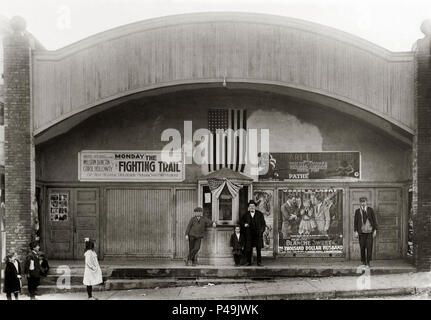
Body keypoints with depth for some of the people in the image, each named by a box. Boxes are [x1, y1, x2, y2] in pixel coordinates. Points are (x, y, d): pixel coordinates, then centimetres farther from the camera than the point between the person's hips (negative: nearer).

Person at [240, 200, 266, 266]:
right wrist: (244, 225, -7)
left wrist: (261, 230, -4)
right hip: (249, 234, 0)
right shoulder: (245, 215, 8)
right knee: (248, 248, -1)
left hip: (258, 234, 0)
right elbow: (241, 222, 14)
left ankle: (259, 262, 7)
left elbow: (263, 223, 8)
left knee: (258, 248, 0)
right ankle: (249, 262, 7)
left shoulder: (260, 214, 7)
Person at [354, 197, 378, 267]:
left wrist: (375, 230, -3)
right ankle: (363, 262, 12)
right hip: (361, 232, 1)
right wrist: (356, 231, -3)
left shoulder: (370, 210, 3)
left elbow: (374, 220, 3)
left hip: (369, 231, -1)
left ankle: (368, 263, -1)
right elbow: (356, 222, 5)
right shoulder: (357, 211, 5)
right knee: (362, 247, 2)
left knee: (369, 247, -6)